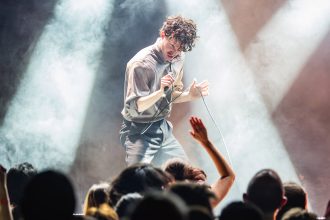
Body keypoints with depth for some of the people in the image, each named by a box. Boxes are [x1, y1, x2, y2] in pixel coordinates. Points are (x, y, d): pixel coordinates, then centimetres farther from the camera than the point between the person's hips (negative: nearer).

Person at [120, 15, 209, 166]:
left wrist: (189, 95, -4)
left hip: (163, 130, 8)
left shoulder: (178, 59, 4)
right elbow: (133, 106, -23)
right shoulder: (141, 63, -20)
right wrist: (160, 92, -37)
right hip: (139, 132, -8)